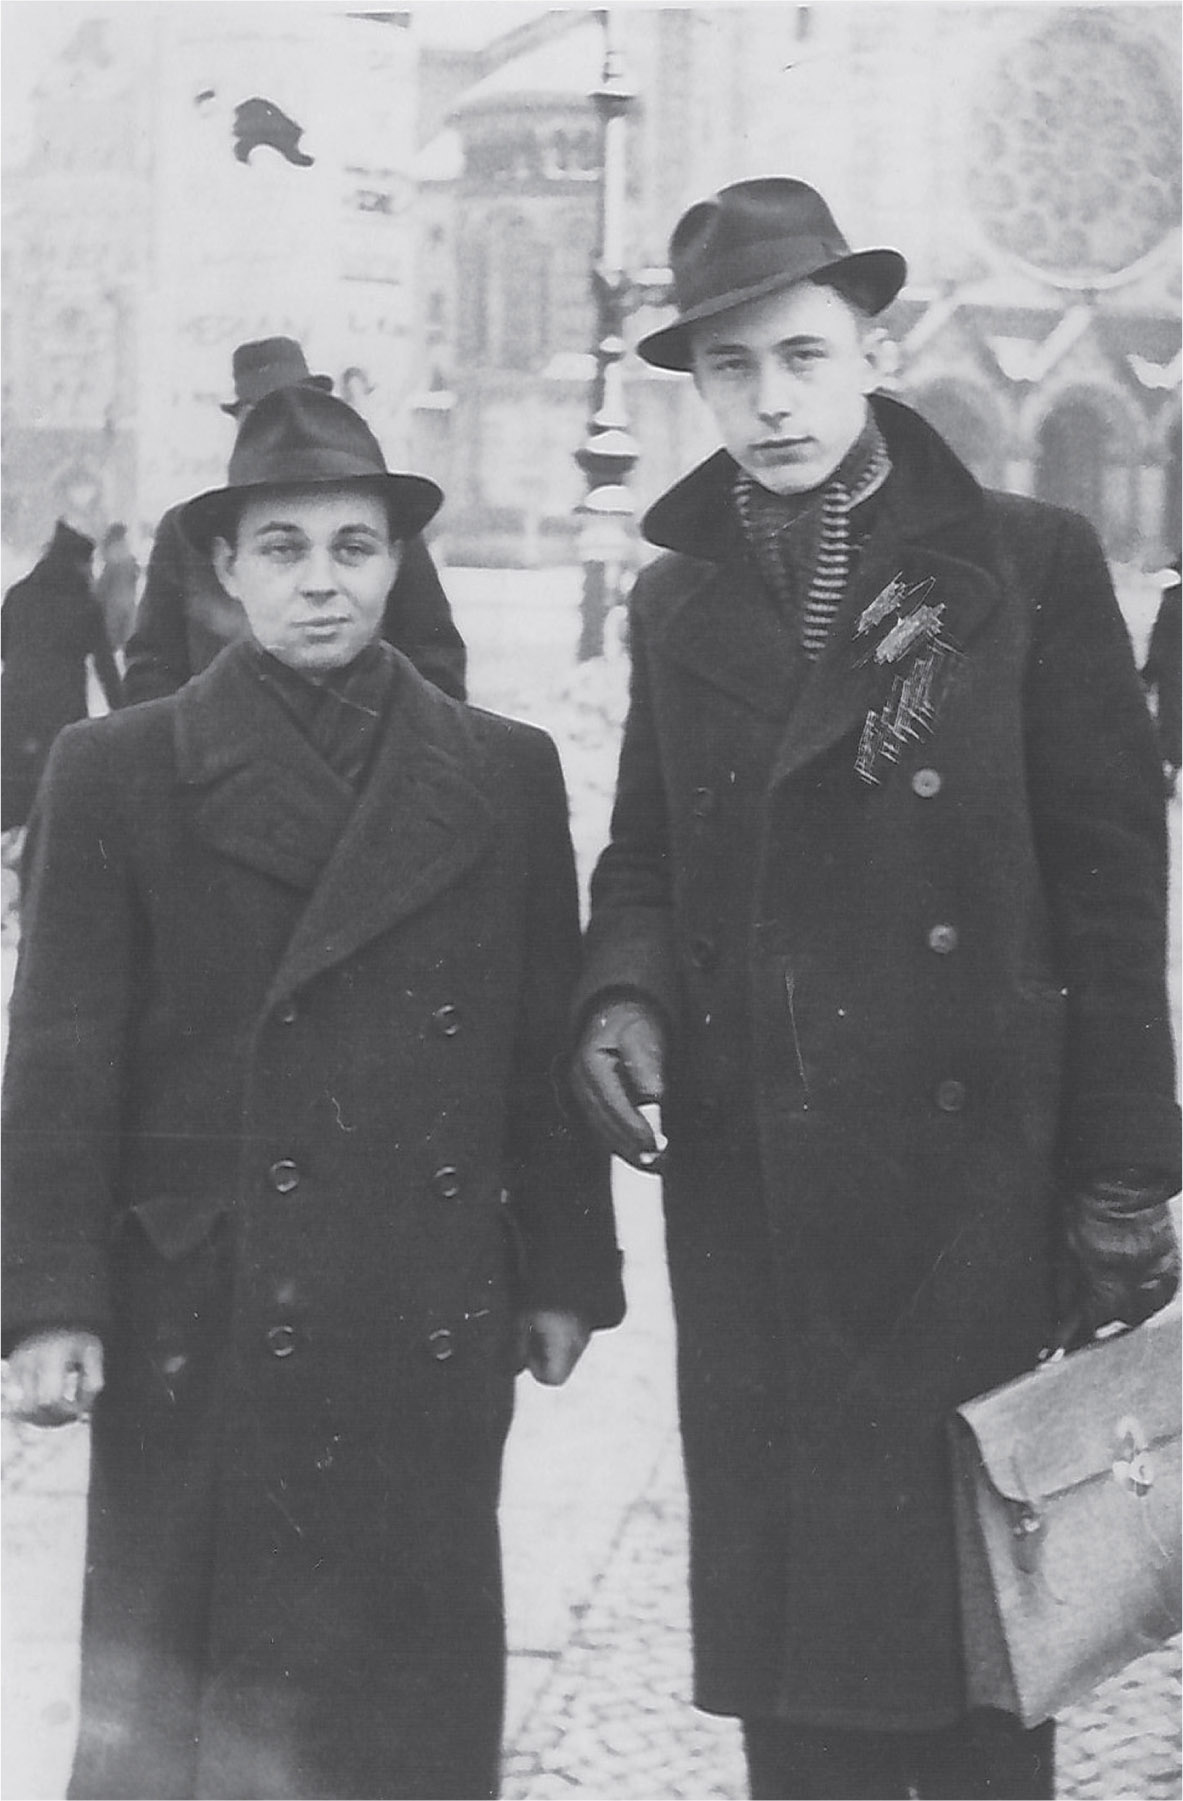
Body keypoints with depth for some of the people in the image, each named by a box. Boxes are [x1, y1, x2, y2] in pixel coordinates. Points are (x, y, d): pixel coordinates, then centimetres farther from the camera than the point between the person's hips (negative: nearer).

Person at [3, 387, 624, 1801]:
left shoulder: (504, 773, 7)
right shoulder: (117, 773, 1)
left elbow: (547, 1041, 10)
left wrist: (566, 1272, 7)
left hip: (436, 1325, 2)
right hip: (206, 1325, -2)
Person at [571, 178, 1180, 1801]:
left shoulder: (1027, 565, -1)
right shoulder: (679, 599, 11)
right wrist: (624, 996, -5)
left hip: (969, 1179, -3)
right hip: (748, 1190, 3)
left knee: (974, 1598, 2)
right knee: (780, 1603, 8)